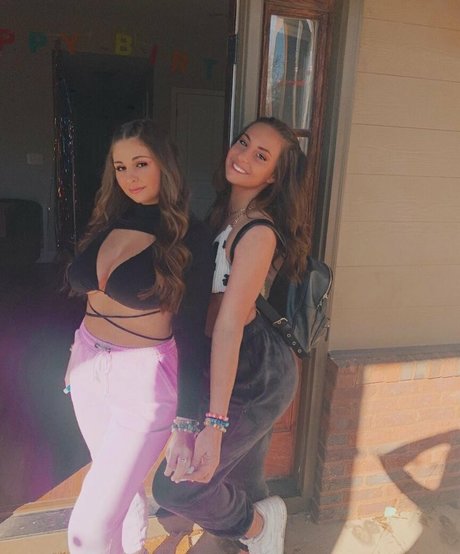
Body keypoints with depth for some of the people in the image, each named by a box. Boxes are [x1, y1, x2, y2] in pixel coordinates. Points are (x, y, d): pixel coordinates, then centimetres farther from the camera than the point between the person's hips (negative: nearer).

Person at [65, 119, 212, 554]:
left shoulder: (190, 239, -13)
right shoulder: (107, 224, 4)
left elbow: (191, 330, -13)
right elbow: (84, 292, 12)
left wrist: (187, 421, -13)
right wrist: (77, 358, 17)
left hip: (144, 378, -6)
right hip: (88, 367, 6)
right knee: (120, 481, 25)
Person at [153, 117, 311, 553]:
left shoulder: (259, 232, -21)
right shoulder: (224, 213, 6)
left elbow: (230, 325, -28)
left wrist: (214, 424, -28)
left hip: (257, 377, -8)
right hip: (249, 370, 8)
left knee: (174, 488, 1)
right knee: (242, 482, 23)